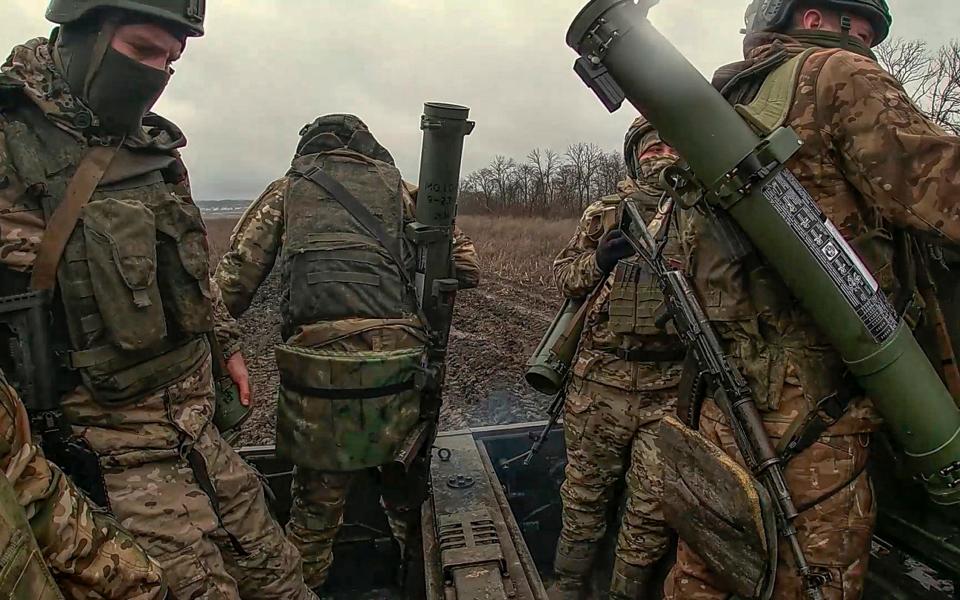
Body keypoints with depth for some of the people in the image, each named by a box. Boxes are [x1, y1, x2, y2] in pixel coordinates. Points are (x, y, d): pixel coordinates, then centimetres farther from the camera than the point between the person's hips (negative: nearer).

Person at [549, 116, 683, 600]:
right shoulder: (604, 213, 10)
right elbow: (562, 277, 10)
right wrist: (600, 260, -8)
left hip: (671, 385, 0)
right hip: (600, 380, 1)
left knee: (654, 501, 7)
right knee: (585, 488, 12)